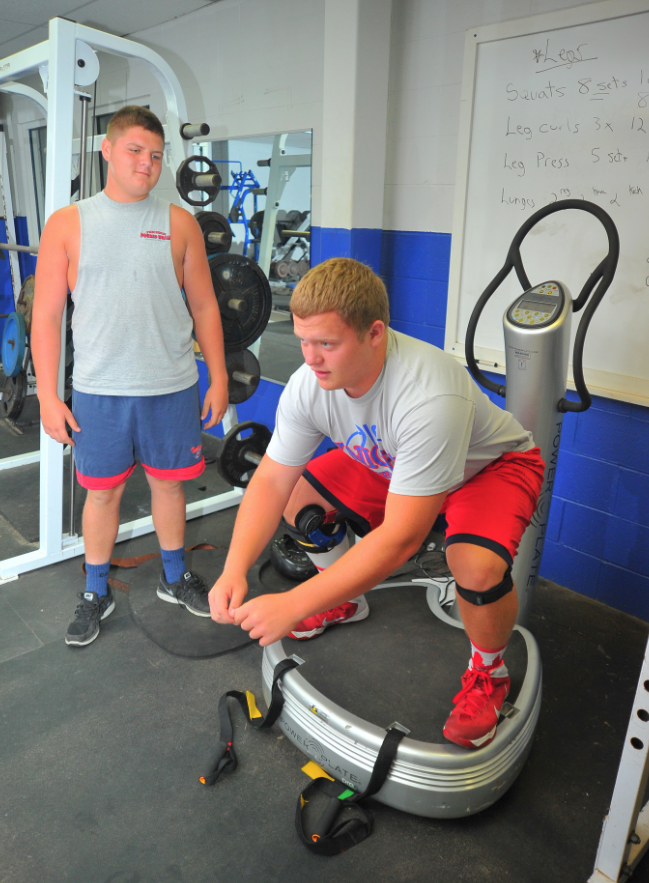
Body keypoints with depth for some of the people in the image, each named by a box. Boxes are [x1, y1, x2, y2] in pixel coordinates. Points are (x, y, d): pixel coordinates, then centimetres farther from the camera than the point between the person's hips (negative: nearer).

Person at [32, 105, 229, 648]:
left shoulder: (179, 223, 5)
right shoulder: (68, 224, 2)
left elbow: (204, 306, 7)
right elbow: (46, 317, 1)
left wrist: (219, 377, 4)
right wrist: (48, 396, -4)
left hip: (173, 385, 1)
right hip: (98, 390, 0)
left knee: (168, 482, 12)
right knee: (103, 491, 9)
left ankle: (175, 578, 33)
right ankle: (96, 593, 29)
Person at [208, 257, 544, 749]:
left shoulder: (429, 395, -42)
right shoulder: (309, 385, -22)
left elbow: (400, 538, -41)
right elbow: (272, 480, -14)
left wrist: (293, 606, -41)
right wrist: (234, 572, -27)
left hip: (491, 463, -6)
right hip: (388, 462, 6)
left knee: (478, 565, -34)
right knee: (301, 497, -6)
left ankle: (488, 674, 1)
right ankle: (346, 604, 22)